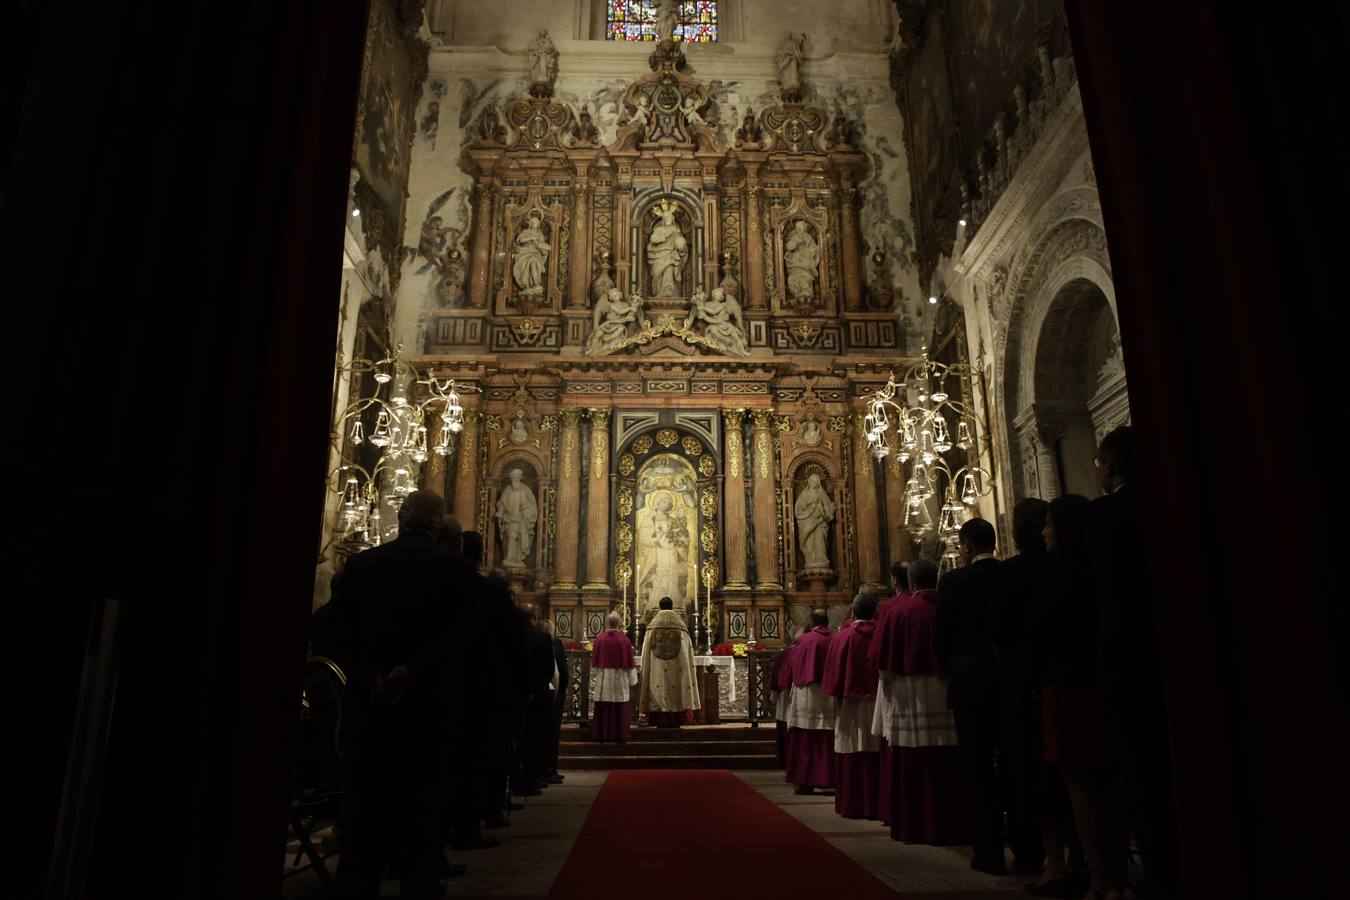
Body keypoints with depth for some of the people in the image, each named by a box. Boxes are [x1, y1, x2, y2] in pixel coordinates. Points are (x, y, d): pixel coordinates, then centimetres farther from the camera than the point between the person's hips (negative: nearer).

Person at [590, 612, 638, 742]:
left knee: (603, 708, 7)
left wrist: (597, 672, 15)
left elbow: (594, 660, 1)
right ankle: (619, 735, 7)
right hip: (620, 678, -1)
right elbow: (629, 661, -3)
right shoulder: (624, 639, -8)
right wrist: (631, 680, 7)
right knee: (620, 709, 5)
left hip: (603, 677, 1)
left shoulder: (600, 638, -5)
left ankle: (602, 734, 11)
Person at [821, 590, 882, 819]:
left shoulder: (843, 637, -7)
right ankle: (874, 804, 10)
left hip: (850, 703, -2)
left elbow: (834, 672, -3)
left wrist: (836, 696, 8)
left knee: (850, 754, 3)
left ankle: (851, 805, 7)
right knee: (874, 753, 6)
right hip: (877, 702, 2)